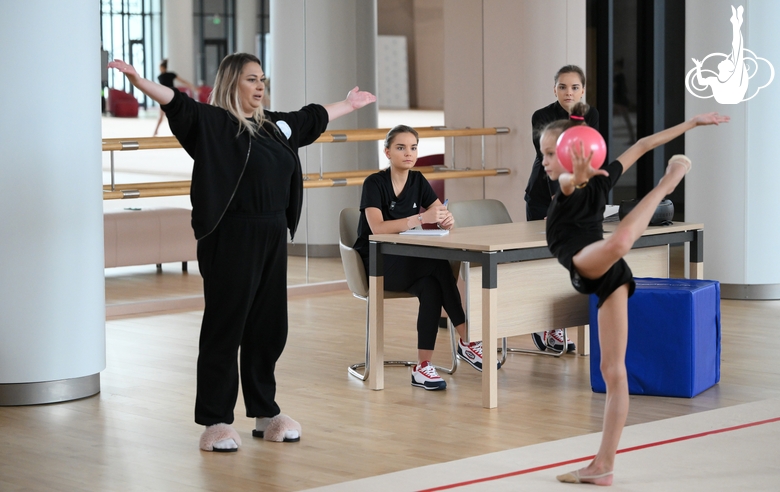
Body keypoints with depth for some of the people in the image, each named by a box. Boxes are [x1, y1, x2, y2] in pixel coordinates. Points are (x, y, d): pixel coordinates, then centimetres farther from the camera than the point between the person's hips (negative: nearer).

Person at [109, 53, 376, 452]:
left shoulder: (275, 126, 16)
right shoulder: (212, 123, -6)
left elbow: (314, 117, 34)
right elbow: (178, 104, -22)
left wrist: (349, 104, 49)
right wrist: (139, 82, -39)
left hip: (272, 238, 8)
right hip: (230, 240, -7)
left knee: (269, 328, 13)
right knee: (224, 329, -3)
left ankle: (265, 413, 25)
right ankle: (215, 422, 3)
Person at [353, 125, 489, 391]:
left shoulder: (418, 181, 5)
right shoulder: (374, 184, -12)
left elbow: (443, 218, -1)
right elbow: (378, 228, -28)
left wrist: (447, 219, -27)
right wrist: (421, 218, -39)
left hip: (409, 263, 5)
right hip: (376, 265, -5)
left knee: (431, 287, -30)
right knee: (438, 264, -30)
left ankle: (423, 366, -31)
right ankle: (468, 341, -25)